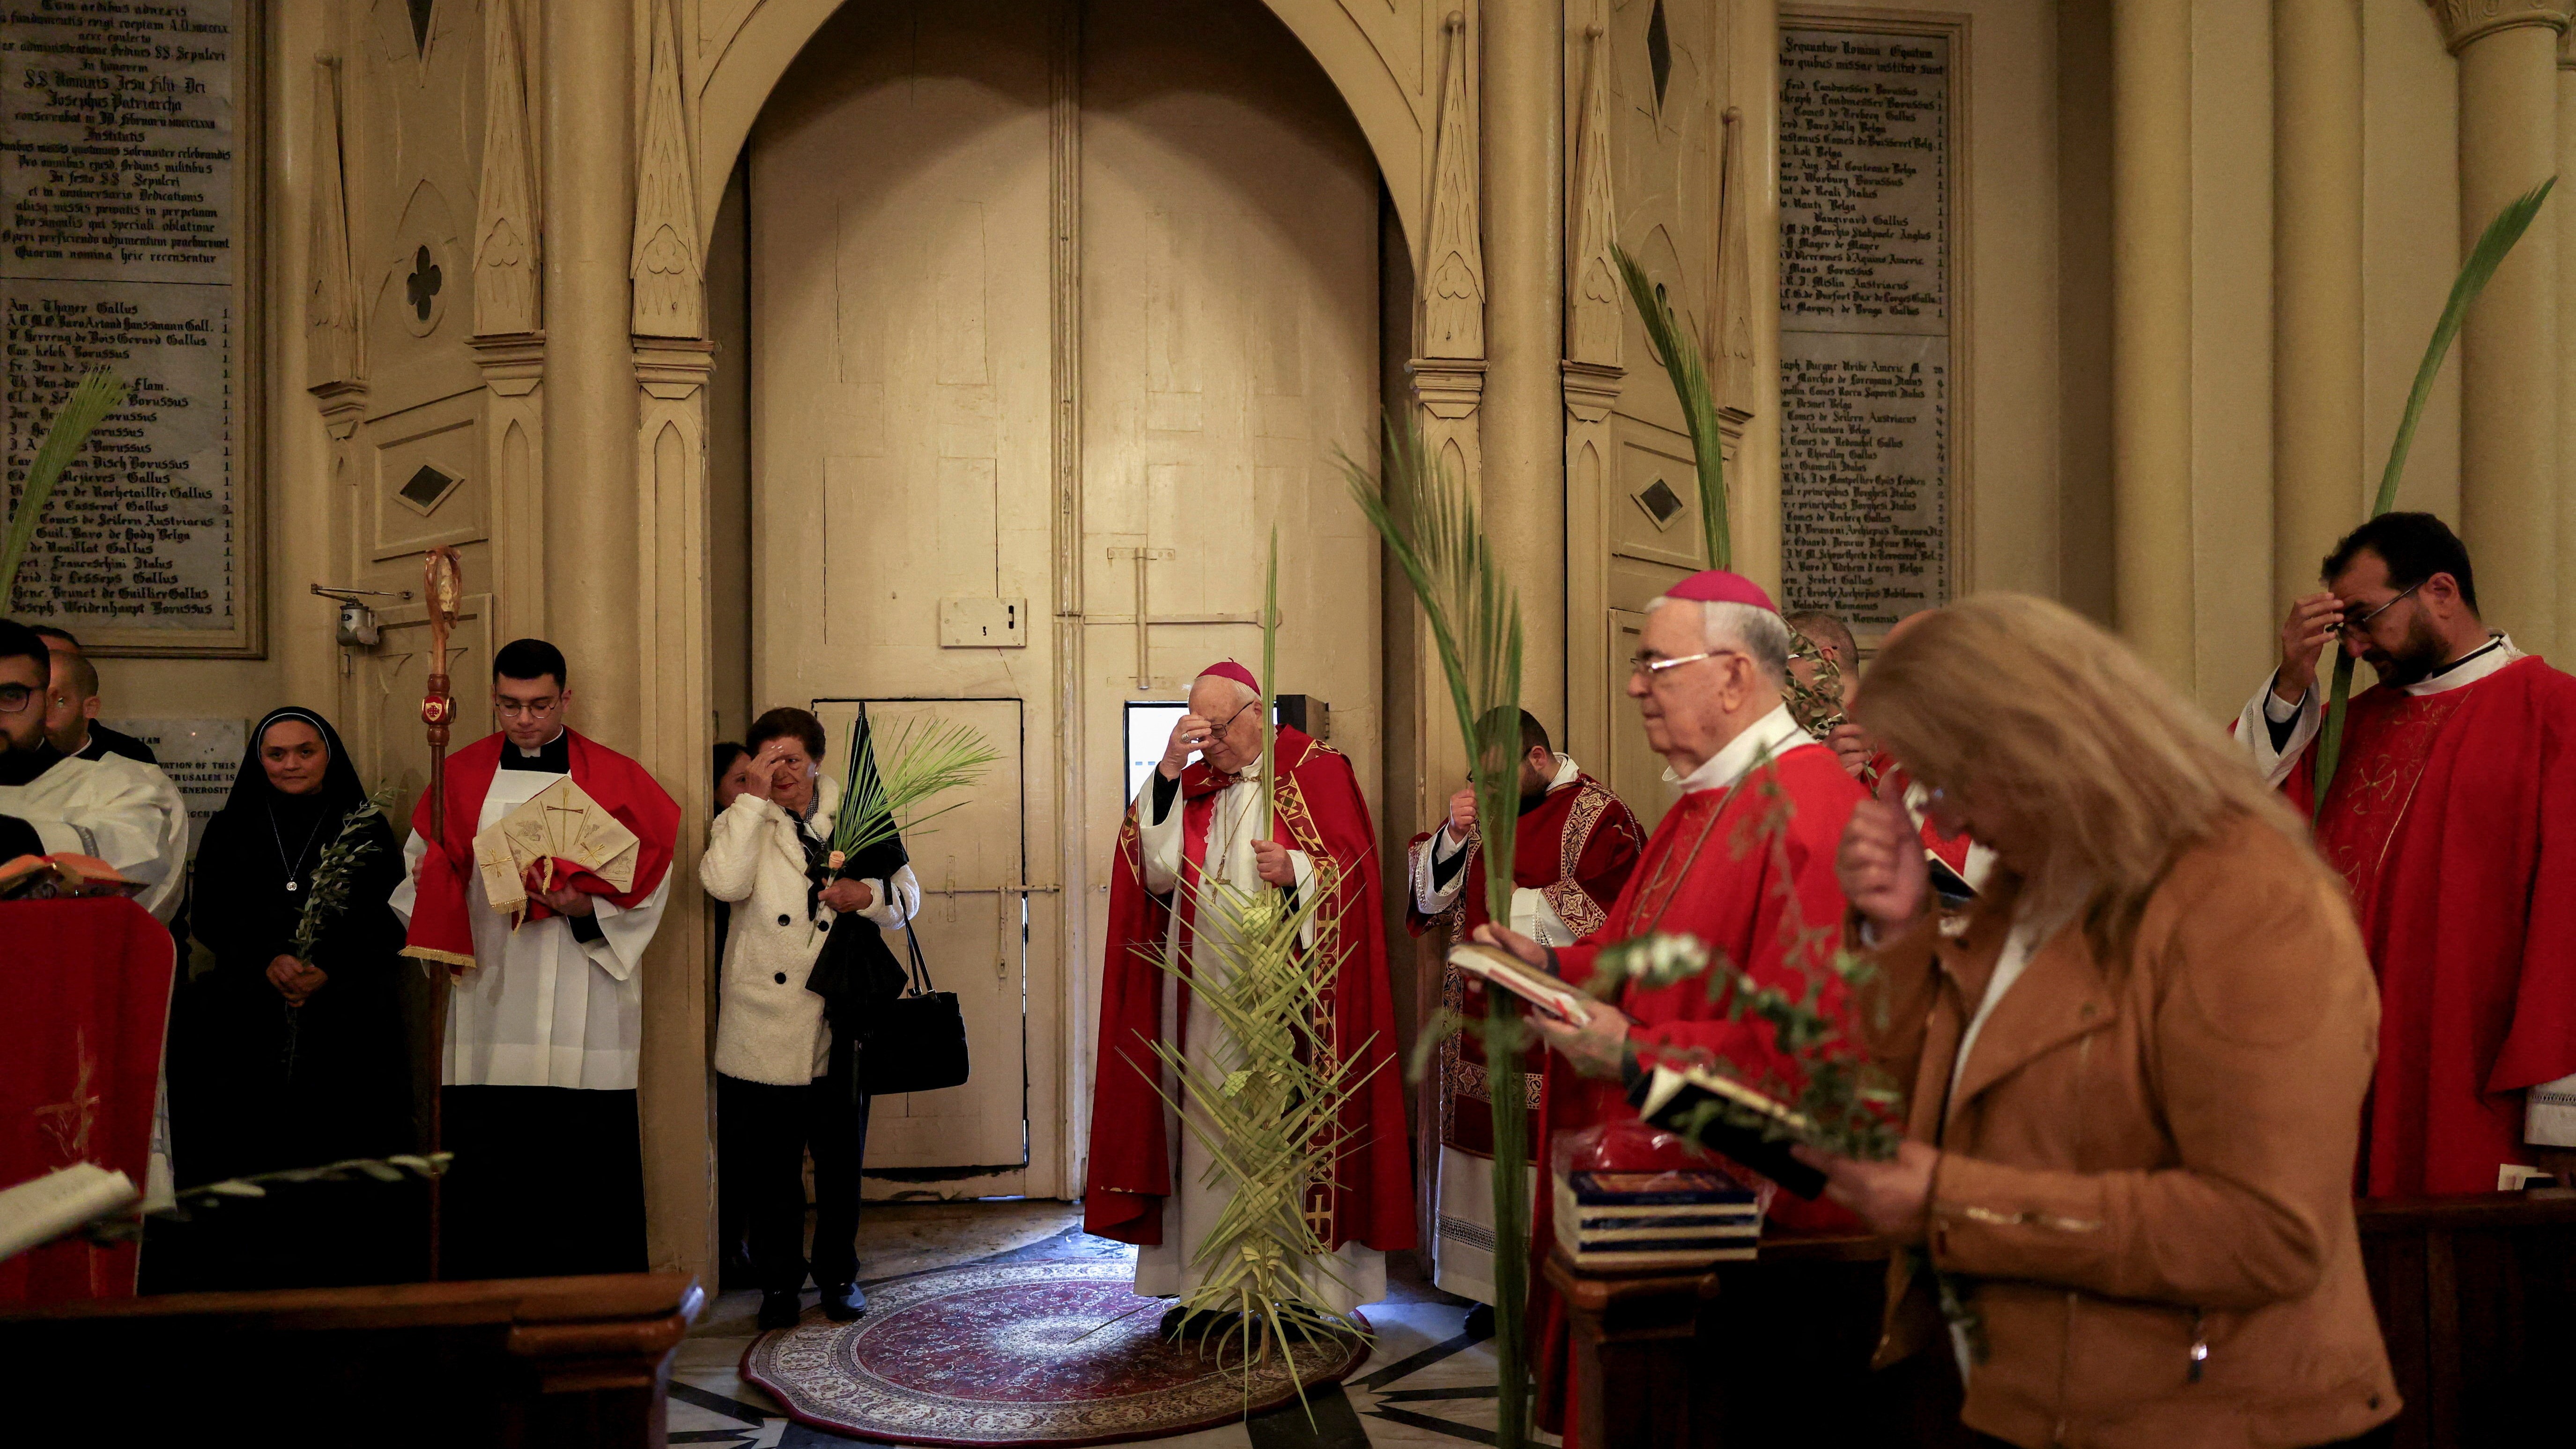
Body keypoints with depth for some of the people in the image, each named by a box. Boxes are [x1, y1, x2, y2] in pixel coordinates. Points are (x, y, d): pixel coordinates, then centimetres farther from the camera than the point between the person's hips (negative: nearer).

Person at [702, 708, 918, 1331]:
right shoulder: (742, 821, 4)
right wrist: (755, 798, -15)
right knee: (767, 1164, 6)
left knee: (841, 1161, 11)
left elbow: (907, 895, 7)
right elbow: (725, 882, -18)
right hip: (765, 1027, -1)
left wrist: (867, 895, -14)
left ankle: (838, 1275, 27)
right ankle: (778, 1284, 21)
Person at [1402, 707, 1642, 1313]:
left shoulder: (1595, 815, -6)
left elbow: (1604, 913, -14)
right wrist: (1453, 835, -7)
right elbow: (1429, 894, 10)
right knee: (1483, 1140, 8)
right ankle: (1494, 1287, 19)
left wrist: (1520, 904, -11)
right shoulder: (1482, 807, 12)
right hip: (1478, 1017, 6)